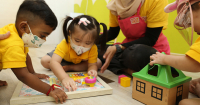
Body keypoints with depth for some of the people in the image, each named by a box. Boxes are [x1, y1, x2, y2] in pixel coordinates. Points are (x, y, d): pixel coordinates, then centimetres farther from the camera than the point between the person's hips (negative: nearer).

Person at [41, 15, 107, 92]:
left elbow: (92, 65, -32)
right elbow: (53, 62, -58)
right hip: (64, 58, -2)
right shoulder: (64, 44, -48)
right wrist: (64, 78, -76)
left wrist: (92, 70, -58)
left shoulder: (93, 49, -38)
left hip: (81, 61, 2)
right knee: (44, 61, -20)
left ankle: (69, 68, -19)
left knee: (98, 63, -22)